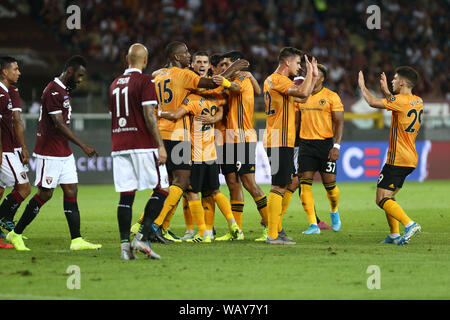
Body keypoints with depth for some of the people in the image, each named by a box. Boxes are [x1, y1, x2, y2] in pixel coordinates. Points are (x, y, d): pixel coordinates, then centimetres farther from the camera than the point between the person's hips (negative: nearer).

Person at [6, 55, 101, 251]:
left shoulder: (65, 90, 14)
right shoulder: (53, 91, -17)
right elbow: (59, 125, -21)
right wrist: (83, 146, -22)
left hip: (64, 153, 9)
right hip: (50, 153, -9)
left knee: (71, 192, 2)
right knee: (45, 194, -3)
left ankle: (76, 240, -2)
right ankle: (16, 234, 9)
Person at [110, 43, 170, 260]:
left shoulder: (115, 84, 16)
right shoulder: (144, 81, -5)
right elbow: (149, 116, -13)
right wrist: (160, 145, -12)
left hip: (119, 147, 6)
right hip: (143, 145, -6)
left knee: (126, 195, 5)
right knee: (162, 190, 1)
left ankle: (125, 245, -3)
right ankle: (142, 237, -11)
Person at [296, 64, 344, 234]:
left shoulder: (331, 97, -2)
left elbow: (339, 123, -4)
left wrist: (336, 146, -14)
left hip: (325, 144, -3)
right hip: (305, 144, 3)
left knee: (330, 184, 0)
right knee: (304, 183, -9)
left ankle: (334, 211, 32)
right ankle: (313, 225, -8)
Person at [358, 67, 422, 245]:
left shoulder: (401, 100, -16)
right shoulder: (418, 102, 11)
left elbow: (373, 102, -17)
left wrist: (362, 86, -1)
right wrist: (385, 90, 33)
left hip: (397, 160, -9)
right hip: (411, 159, 9)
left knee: (382, 200, -10)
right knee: (388, 197, 19)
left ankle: (410, 224, -25)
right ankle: (394, 234, 14)